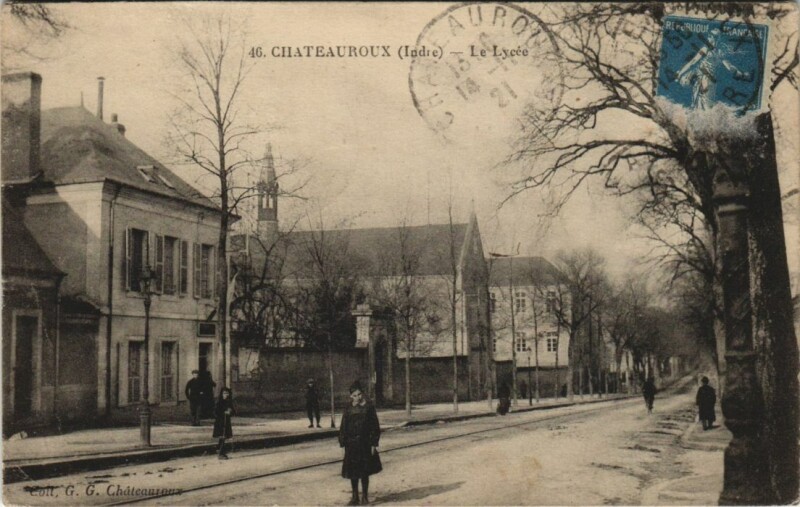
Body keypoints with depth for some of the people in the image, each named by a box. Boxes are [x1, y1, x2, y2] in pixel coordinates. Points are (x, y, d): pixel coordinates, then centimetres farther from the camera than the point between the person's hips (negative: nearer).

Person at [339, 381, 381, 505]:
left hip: (365, 444, -2)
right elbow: (343, 426, 4)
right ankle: (355, 496, 18)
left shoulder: (369, 407, -4)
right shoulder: (348, 409, 1)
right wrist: (343, 442, -2)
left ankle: (365, 496, 17)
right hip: (351, 444, 2)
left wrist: (373, 444, -7)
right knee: (353, 472, 6)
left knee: (365, 472, 4)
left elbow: (375, 426, -3)